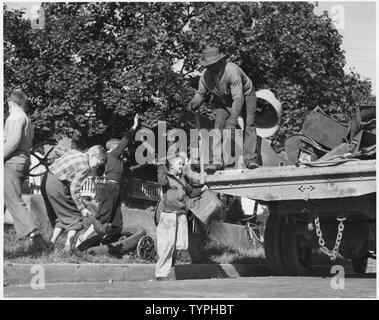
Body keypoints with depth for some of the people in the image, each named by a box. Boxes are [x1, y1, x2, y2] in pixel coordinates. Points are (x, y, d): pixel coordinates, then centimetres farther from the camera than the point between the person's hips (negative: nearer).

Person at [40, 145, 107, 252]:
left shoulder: (74, 152, 13)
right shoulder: (84, 167, -12)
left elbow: (56, 162, 18)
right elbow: (74, 189, -14)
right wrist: (82, 208, -6)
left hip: (46, 180, 9)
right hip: (57, 186, -9)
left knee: (61, 215, 20)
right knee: (75, 216, 3)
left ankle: (51, 243, 11)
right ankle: (68, 247, -6)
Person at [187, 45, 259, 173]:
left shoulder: (232, 71, -38)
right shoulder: (205, 75, -20)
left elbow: (238, 98, -42)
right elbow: (201, 93, -2)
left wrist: (232, 120, -48)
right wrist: (194, 102, -26)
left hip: (245, 96, -4)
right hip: (224, 101, 4)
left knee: (248, 124, -18)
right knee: (219, 125, -13)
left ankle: (250, 159, -16)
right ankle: (217, 161, -18)